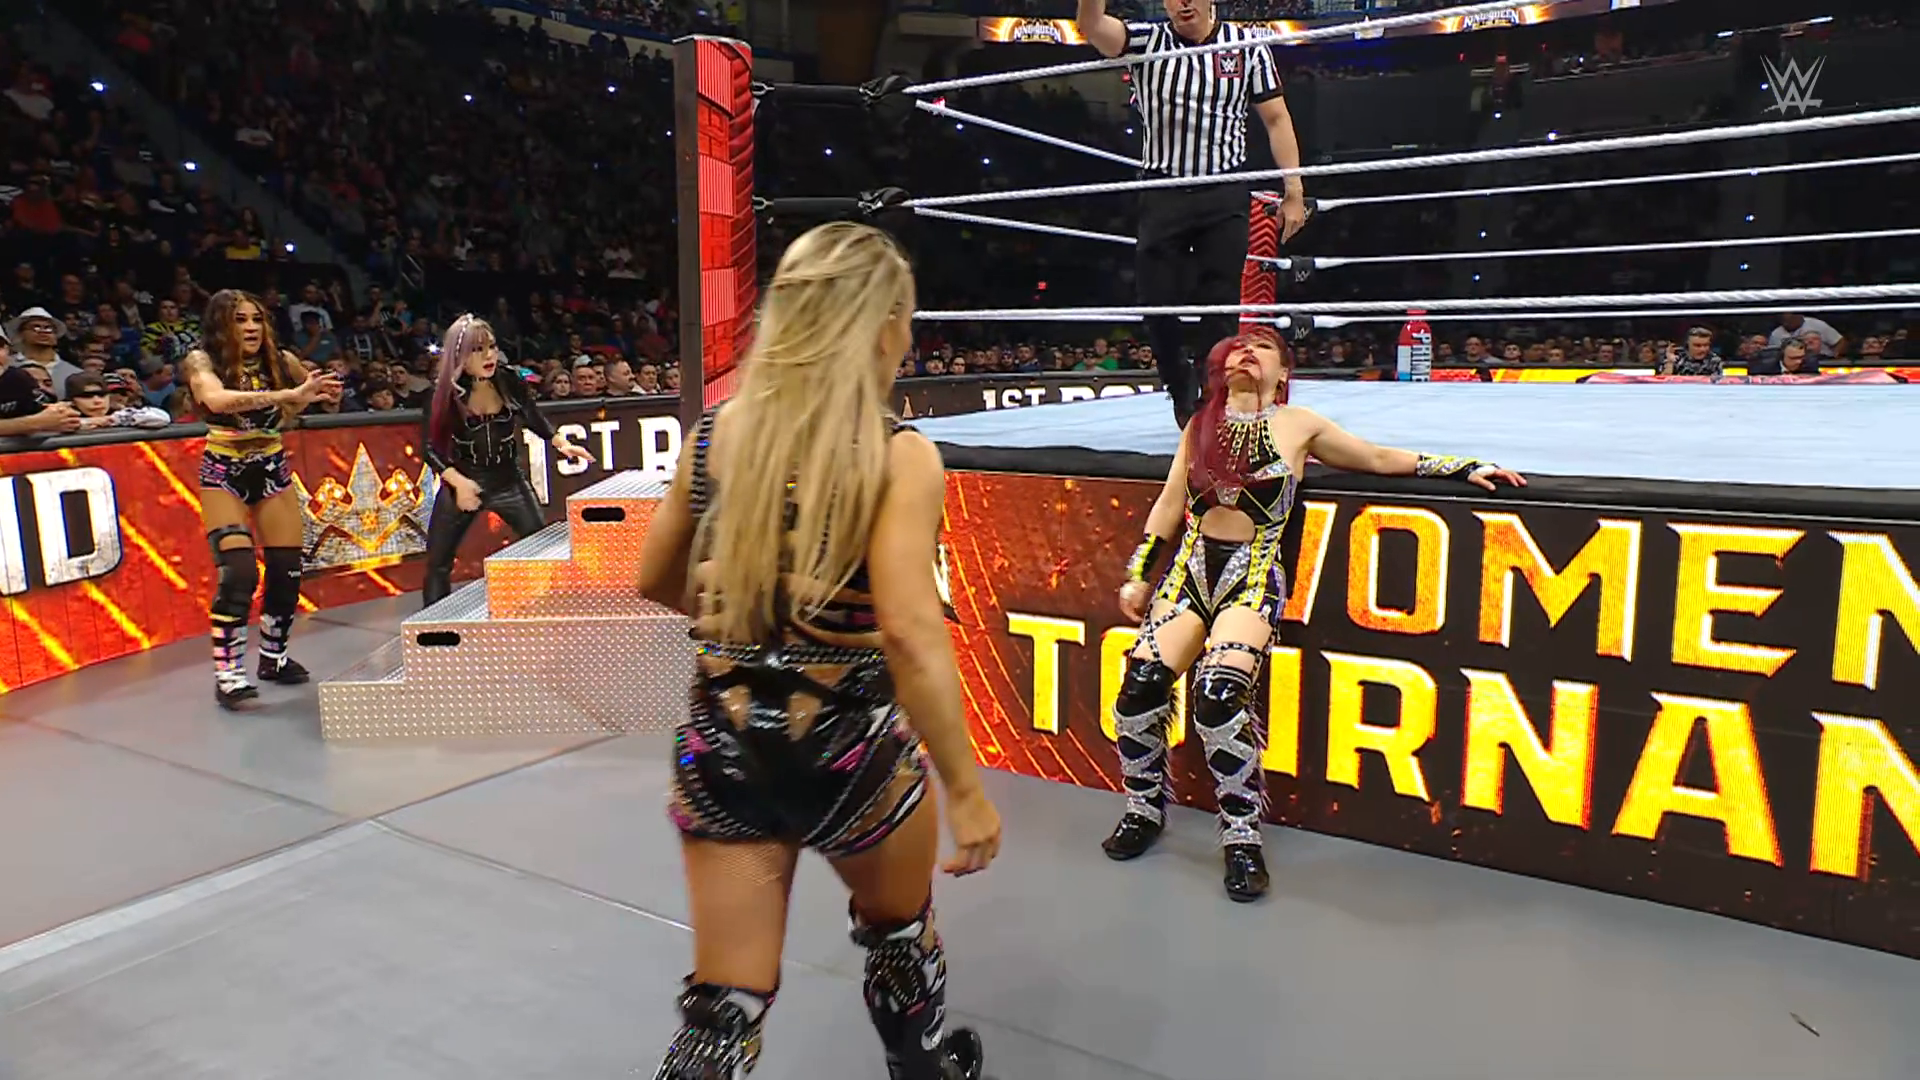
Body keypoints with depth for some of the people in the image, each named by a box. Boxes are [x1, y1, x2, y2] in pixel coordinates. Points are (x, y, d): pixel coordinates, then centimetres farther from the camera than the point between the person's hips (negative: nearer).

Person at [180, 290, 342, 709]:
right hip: (223, 474, -4)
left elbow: (323, 390, 10)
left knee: (287, 570, 5)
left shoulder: (279, 360, -3)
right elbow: (217, 399, -36)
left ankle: (273, 656, 24)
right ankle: (227, 673, -8)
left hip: (273, 469, 4)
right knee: (239, 572, -16)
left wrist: (321, 391, -12)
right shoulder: (202, 361, -14)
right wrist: (287, 395, -44)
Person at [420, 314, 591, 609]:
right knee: (438, 563, 6)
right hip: (462, 483, -1)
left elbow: (533, 418, 8)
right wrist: (458, 481, -27)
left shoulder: (510, 381, -9)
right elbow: (430, 448, -12)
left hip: (509, 481, 2)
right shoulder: (446, 393, -14)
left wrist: (561, 443, -5)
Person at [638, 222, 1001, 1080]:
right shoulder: (900, 457, -15)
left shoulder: (714, 435, 0)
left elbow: (655, 583, 10)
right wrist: (966, 788, -17)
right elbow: (908, 631, -24)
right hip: (851, 754, -3)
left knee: (723, 1006, 15)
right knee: (899, 933, 27)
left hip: (720, 754, 3)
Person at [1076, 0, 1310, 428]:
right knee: (1158, 305, 0)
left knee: (1222, 307, -2)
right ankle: (1183, 397, 23)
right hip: (1162, 194, 1)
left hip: (1226, 197, -1)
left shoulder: (1247, 46, 3)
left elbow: (1276, 120, 5)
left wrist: (1294, 192, 0)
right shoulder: (1146, 42, 3)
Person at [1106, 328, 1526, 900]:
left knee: (1218, 696, -26)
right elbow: (1170, 504, 16)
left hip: (1252, 576, -3)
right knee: (1140, 686, -15)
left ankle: (1242, 836, -8)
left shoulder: (1298, 425, 6)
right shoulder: (1200, 426, 14)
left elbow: (1381, 458, 12)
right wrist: (1138, 574, 12)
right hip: (1191, 568, 3)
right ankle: (1144, 810, 10)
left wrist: (1464, 467, 6)